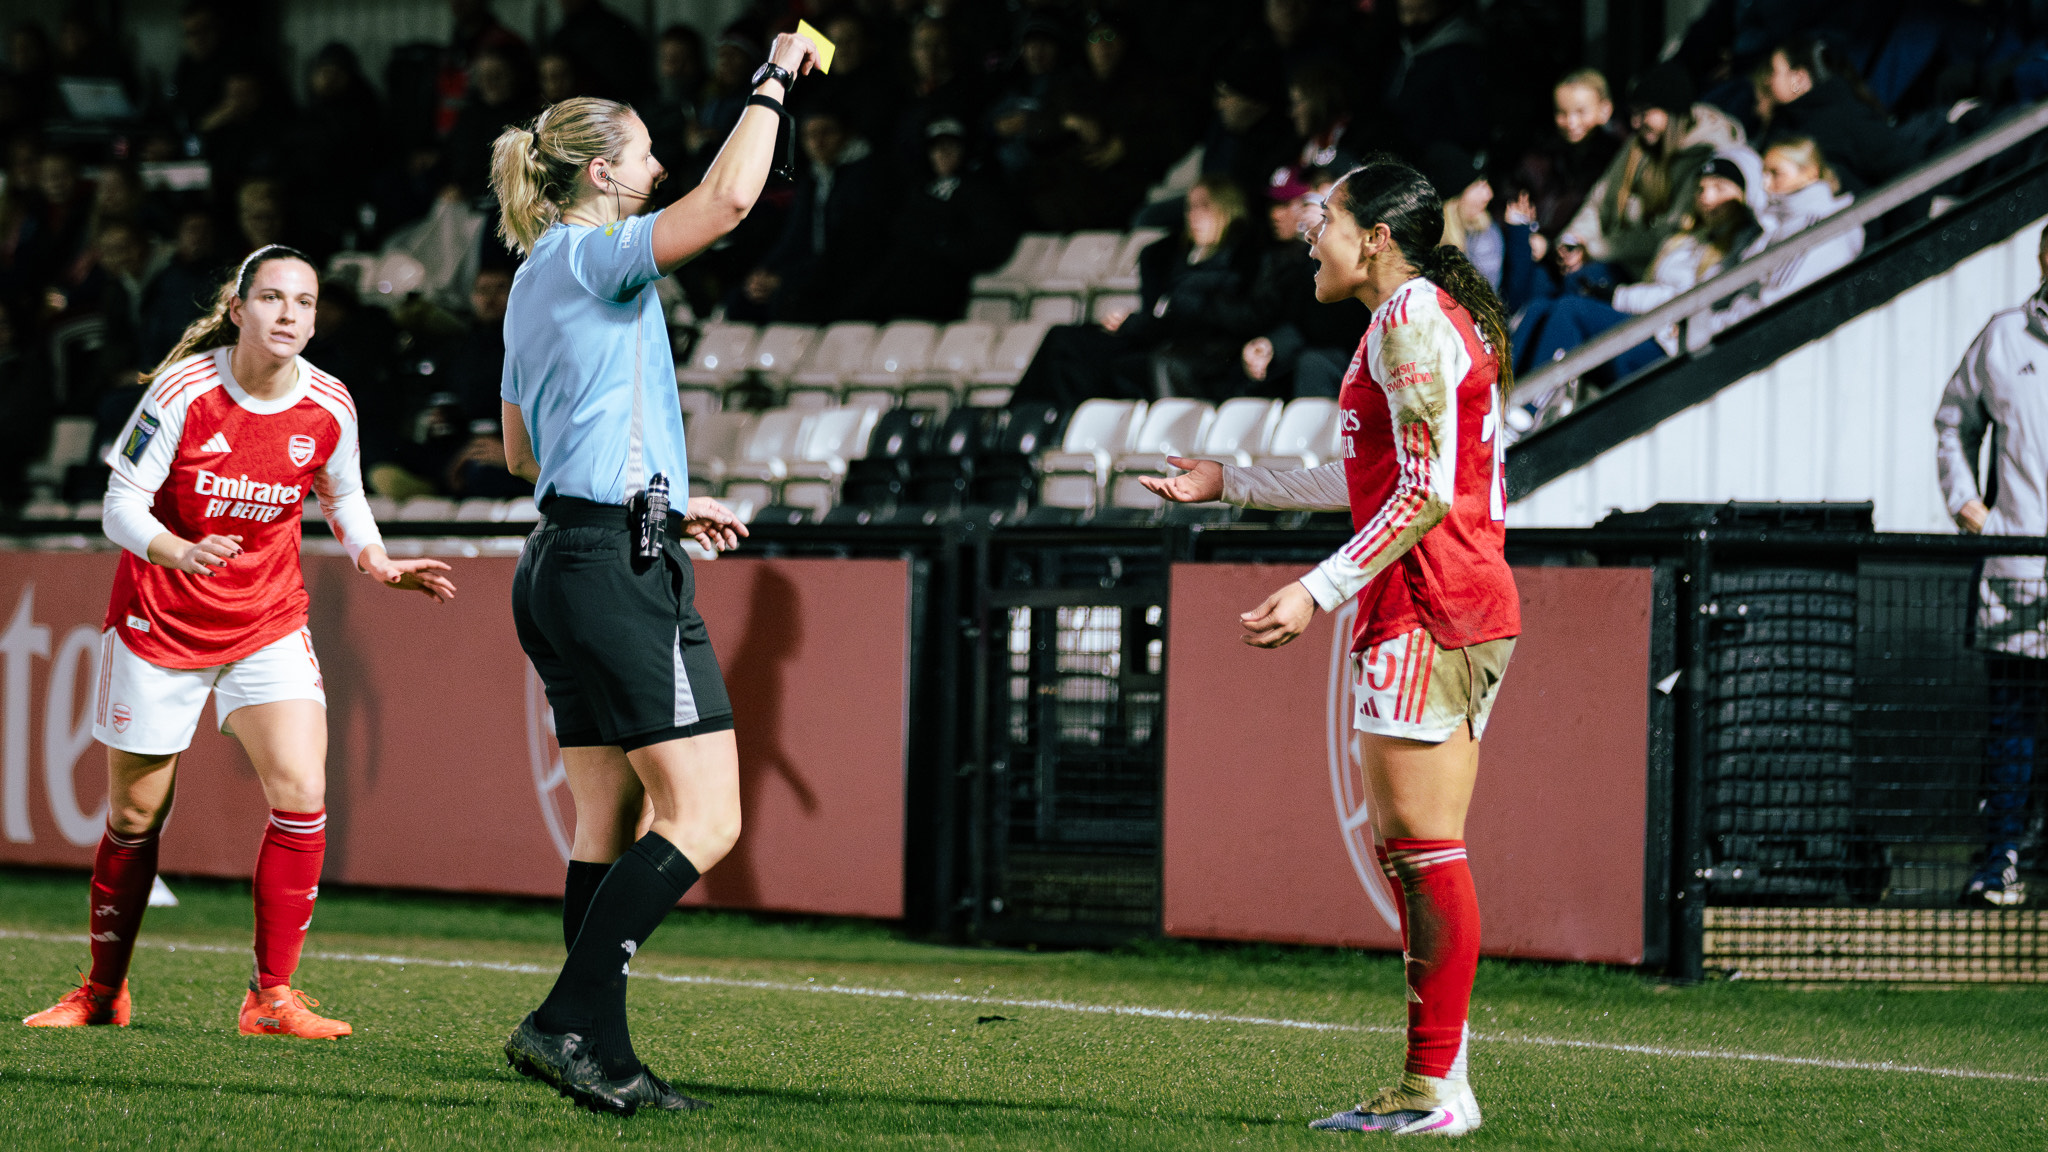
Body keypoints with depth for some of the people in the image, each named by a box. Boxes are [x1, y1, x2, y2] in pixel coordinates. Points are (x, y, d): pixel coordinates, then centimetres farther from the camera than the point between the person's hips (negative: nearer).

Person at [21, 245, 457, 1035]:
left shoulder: (329, 408, -8)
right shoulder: (184, 391, -17)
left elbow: (343, 497, 13)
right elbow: (121, 505, -16)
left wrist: (377, 562, -6)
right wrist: (180, 552, -35)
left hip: (268, 624, 2)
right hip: (160, 620, -2)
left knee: (301, 795, -17)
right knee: (134, 815, 7)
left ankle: (271, 998, -8)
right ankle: (102, 992, 27)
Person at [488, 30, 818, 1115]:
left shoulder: (537, 280, 19)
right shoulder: (591, 258, -9)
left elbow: (520, 450, 27)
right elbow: (728, 198, -24)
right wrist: (772, 83, -10)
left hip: (563, 563, 10)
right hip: (621, 567, -10)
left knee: (610, 820, 8)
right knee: (704, 816, -11)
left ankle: (600, 1058, 5)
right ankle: (567, 1022, -16)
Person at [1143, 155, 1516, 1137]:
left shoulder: (1411, 321, -10)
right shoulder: (1418, 318, 20)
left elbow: (1425, 493, -18)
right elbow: (1377, 481, 29)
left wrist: (1319, 591, -20)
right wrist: (1230, 483, 34)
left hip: (1428, 611, -10)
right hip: (1461, 612, 10)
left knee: (1423, 843, -10)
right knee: (1408, 849, 10)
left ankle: (1436, 1089, -10)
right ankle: (1437, 1077, 10)